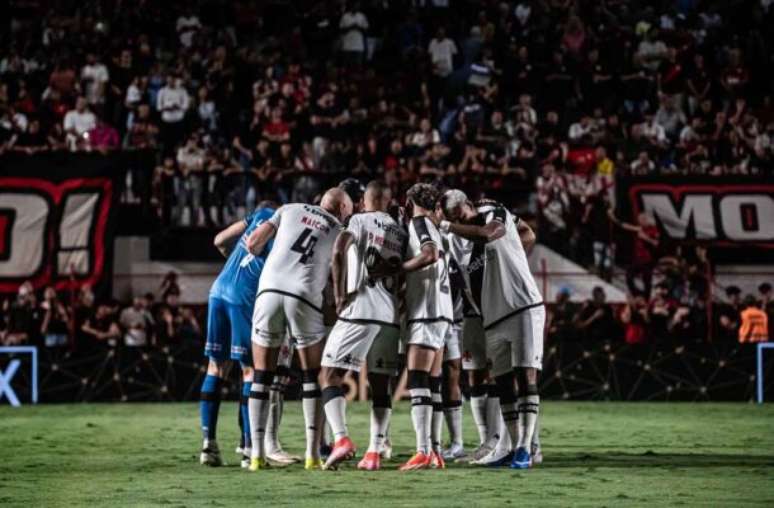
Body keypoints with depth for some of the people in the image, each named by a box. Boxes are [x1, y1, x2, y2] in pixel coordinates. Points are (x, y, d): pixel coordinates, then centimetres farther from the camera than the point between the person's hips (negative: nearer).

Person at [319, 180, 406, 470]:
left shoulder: (360, 221, 2)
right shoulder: (401, 233, 17)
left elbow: (339, 252, -14)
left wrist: (339, 294, -8)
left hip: (359, 311, -5)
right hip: (391, 316, 5)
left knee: (329, 375, 1)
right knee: (380, 385, 11)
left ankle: (341, 439, -16)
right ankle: (375, 452, 4)